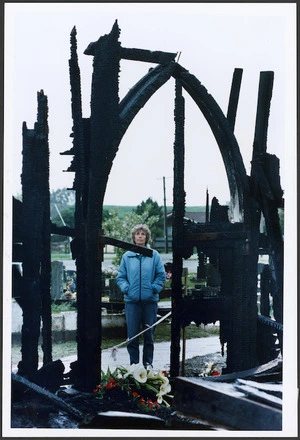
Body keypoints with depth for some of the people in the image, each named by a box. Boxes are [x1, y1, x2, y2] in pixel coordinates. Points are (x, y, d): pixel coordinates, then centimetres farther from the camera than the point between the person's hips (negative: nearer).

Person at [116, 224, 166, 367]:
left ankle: (148, 363, 18)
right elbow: (120, 277, 9)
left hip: (150, 300, 0)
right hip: (132, 300, 0)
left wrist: (154, 288, -7)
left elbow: (161, 275, 5)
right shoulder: (127, 256, 6)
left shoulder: (154, 255, 3)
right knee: (132, 334, 1)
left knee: (149, 334, 7)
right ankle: (134, 364, 12)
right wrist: (126, 288, -6)